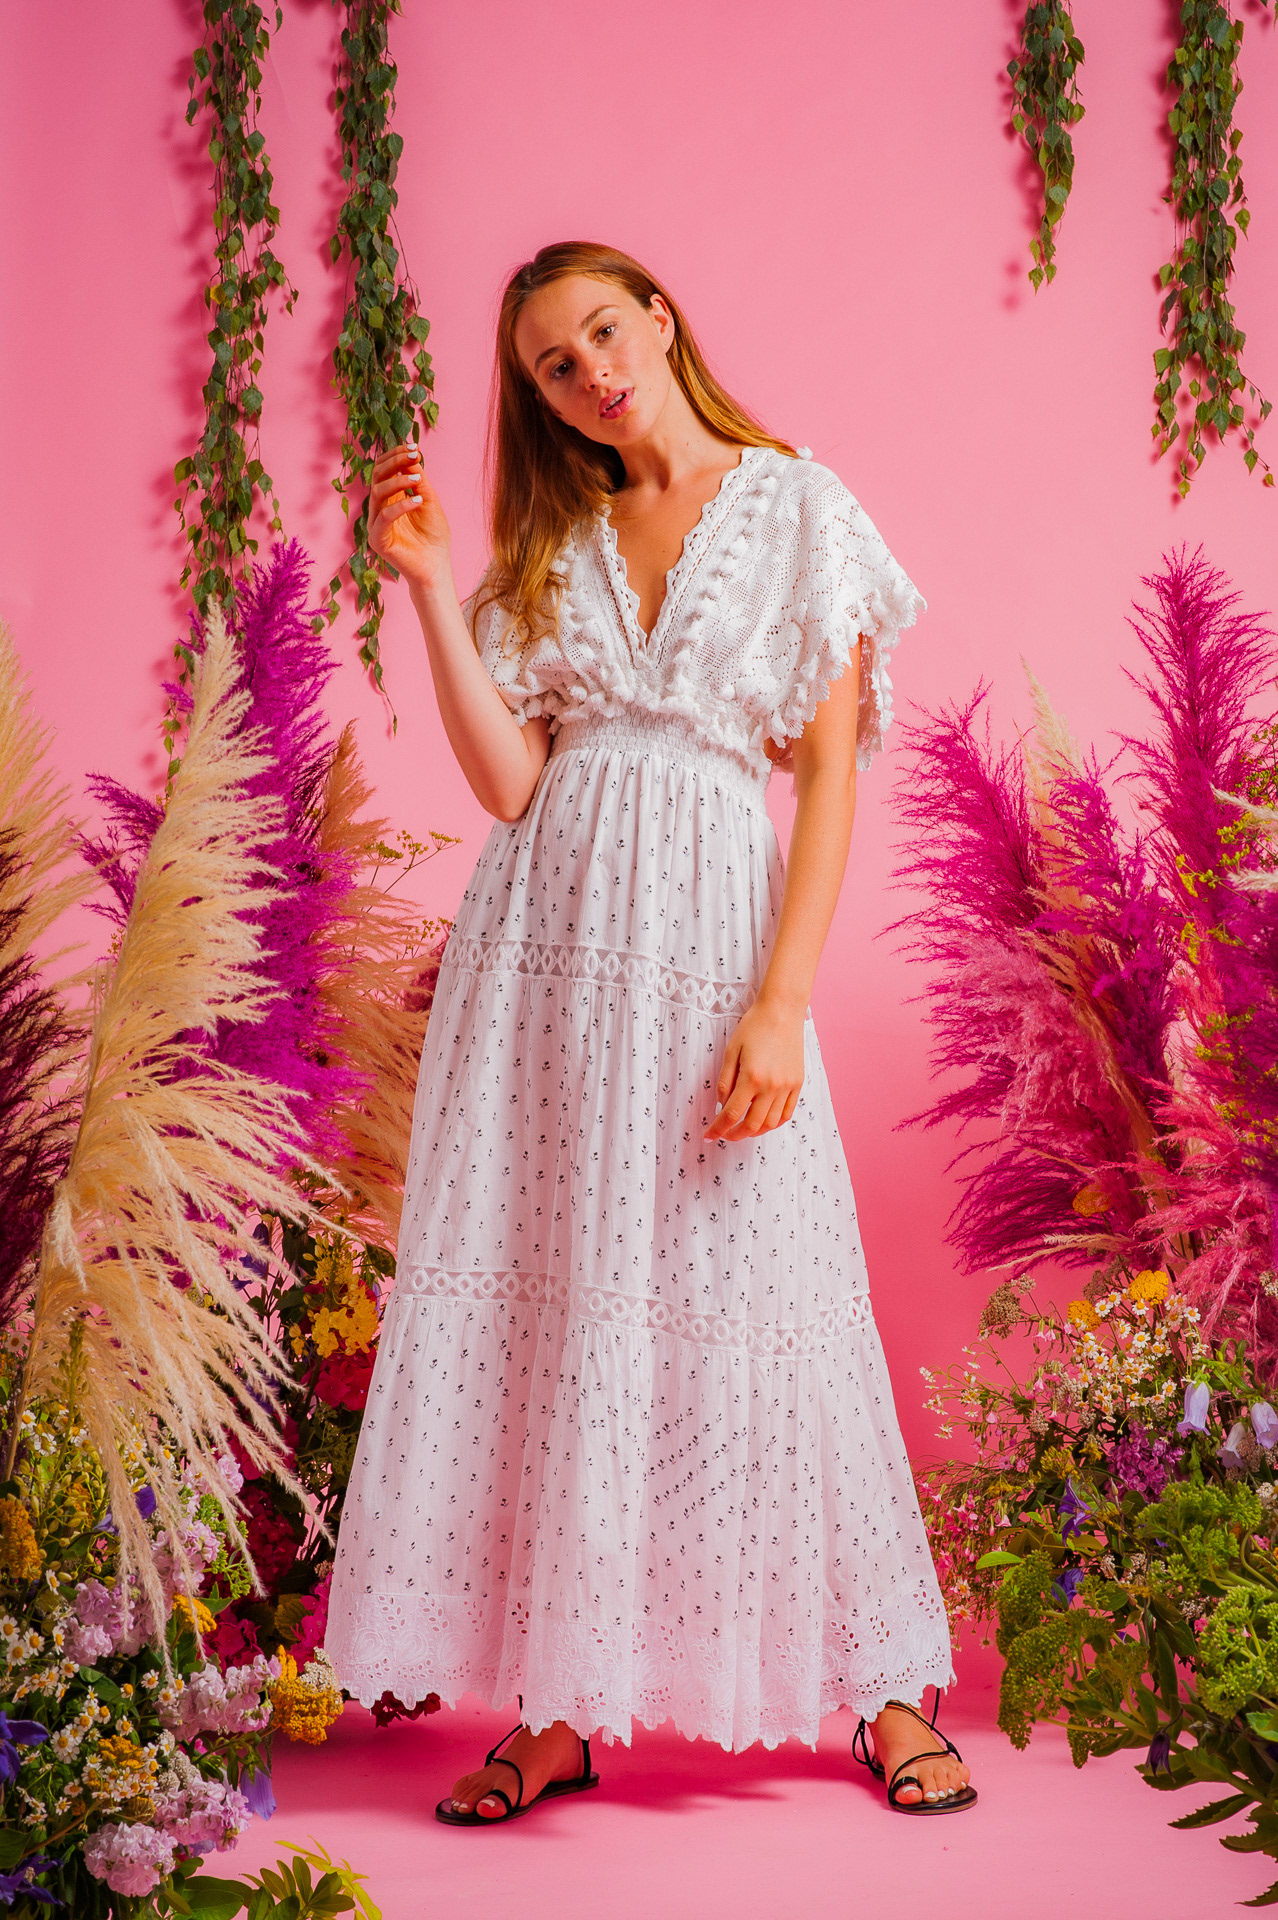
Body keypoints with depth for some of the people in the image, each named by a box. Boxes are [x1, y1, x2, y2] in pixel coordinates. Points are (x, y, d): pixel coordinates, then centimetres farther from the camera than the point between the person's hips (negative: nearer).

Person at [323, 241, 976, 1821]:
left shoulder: (798, 509, 5)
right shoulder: (551, 549, 15)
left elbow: (831, 773, -3)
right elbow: (507, 781, 3)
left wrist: (781, 1002, -12)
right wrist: (428, 585, -2)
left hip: (712, 929, -3)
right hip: (546, 944, 3)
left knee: (754, 1295, -2)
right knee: (544, 1302, 1)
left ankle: (884, 1689, 14)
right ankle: (558, 1711, 10)